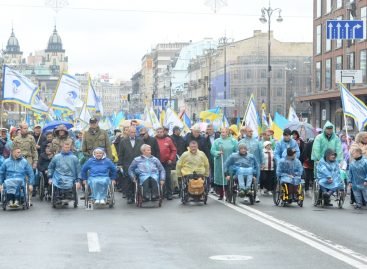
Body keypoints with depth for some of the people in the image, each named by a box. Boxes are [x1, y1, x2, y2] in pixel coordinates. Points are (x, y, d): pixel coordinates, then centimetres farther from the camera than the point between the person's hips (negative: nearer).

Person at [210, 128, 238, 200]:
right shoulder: (217, 141, 8)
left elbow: (237, 151, 5)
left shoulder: (233, 141, 6)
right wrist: (218, 153, -18)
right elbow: (212, 150, 0)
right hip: (220, 164, 1)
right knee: (220, 178, 0)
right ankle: (221, 194, 10)